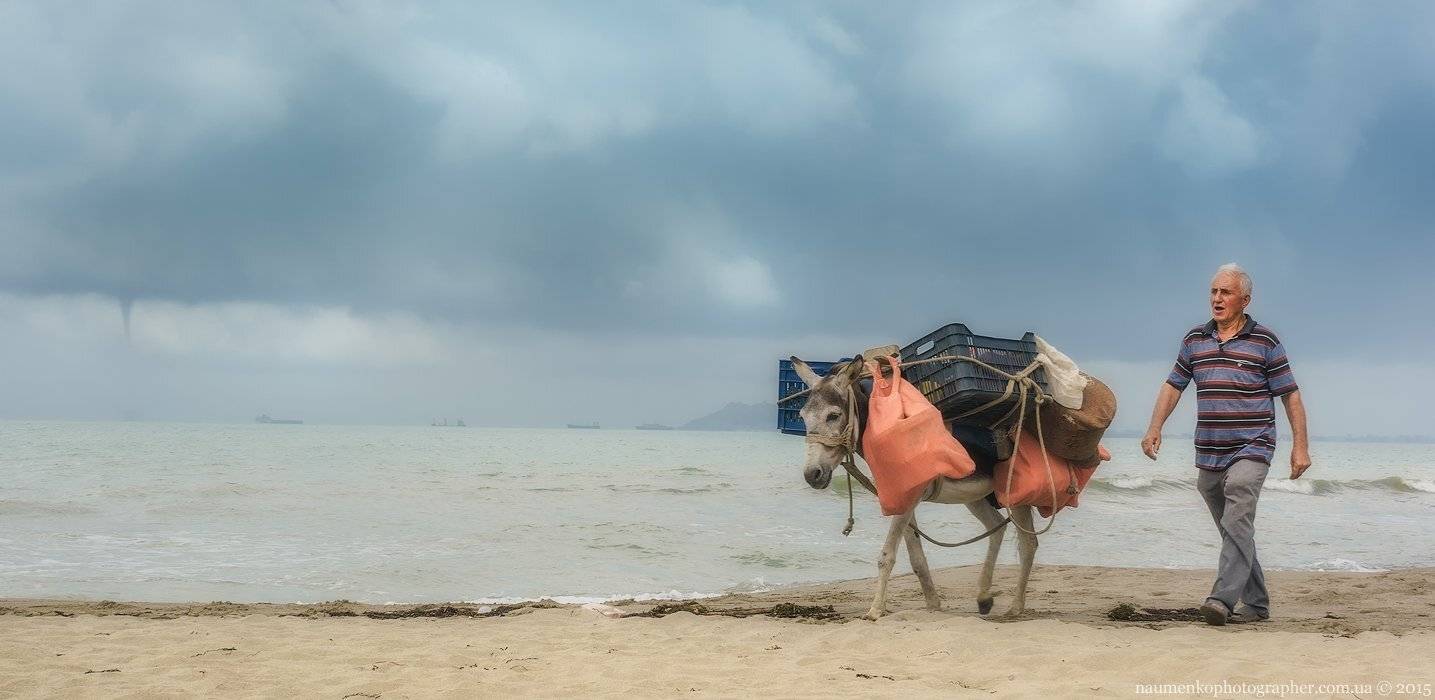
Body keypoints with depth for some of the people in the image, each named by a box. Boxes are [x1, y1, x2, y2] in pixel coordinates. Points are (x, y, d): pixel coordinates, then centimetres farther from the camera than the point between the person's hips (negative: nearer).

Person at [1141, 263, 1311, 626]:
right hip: (1208, 456, 5)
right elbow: (1173, 385, 18)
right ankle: (1256, 603, 19)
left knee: (1237, 523, -21)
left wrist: (1300, 446, -4)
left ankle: (1223, 599, -31)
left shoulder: (1265, 342, 0)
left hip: (1250, 449, -5)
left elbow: (1290, 395, 2)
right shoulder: (1194, 340, 11)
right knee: (1234, 530, 11)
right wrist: (1155, 428, 6)